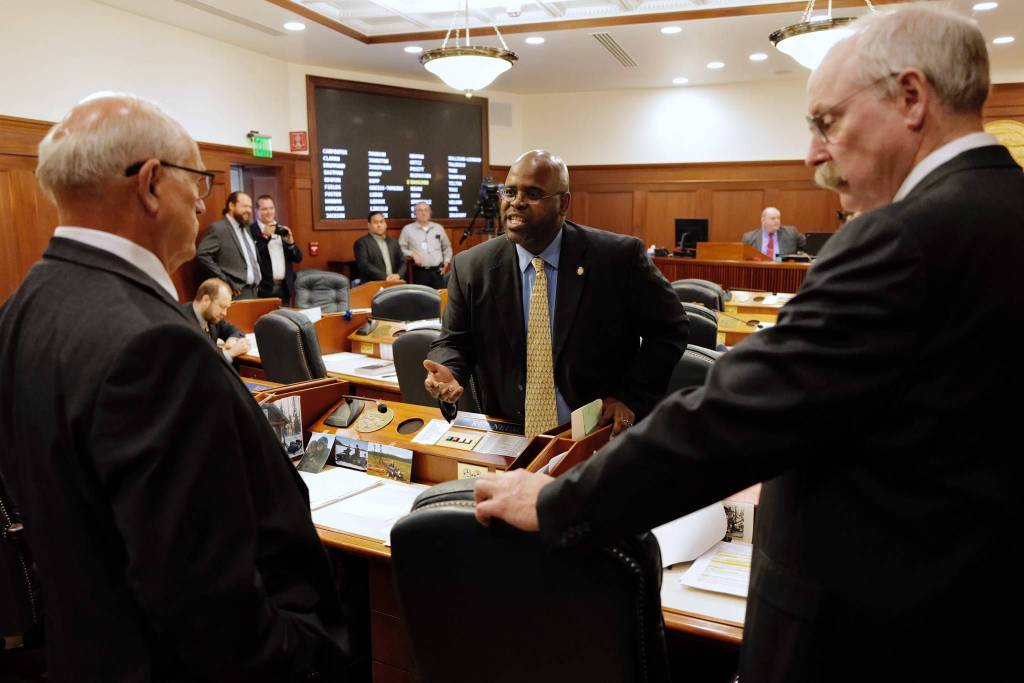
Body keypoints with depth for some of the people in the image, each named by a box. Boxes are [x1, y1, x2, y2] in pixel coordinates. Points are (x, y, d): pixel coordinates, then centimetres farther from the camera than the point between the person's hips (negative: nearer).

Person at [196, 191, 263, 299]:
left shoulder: (247, 228, 17)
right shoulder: (218, 228, -8)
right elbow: (202, 254, -17)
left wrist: (258, 281, 13)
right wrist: (224, 281, -16)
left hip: (254, 290, 8)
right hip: (238, 292, -8)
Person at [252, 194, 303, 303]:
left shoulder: (282, 230, 14)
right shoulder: (251, 231, -3)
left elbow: (298, 258, 12)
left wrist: (290, 242, -5)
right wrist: (265, 236, -18)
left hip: (285, 288, 5)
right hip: (264, 289, -5)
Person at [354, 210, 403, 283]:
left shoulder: (393, 242, 19)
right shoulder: (361, 243, 2)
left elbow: (402, 262, 15)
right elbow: (364, 265, -10)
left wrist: (398, 275, -6)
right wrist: (385, 277, -19)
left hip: (393, 283, 4)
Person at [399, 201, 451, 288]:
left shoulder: (439, 228, 15)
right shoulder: (408, 229, 5)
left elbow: (447, 247, 25)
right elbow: (401, 248, 2)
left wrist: (446, 261, 12)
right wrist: (412, 254, -12)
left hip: (437, 271, 3)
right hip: (419, 271, -3)